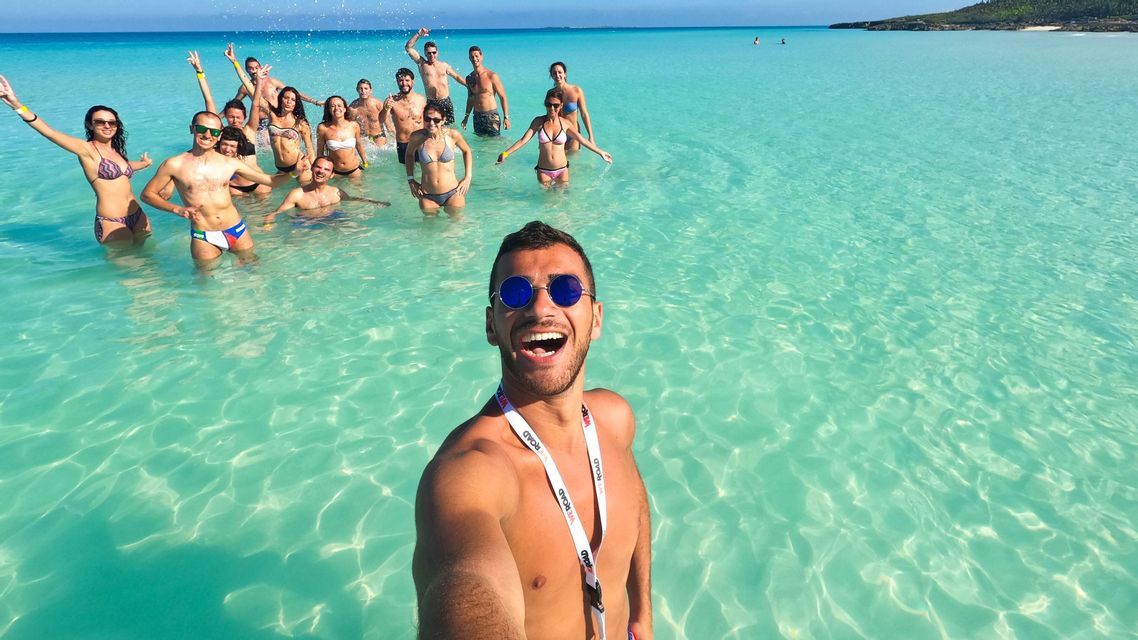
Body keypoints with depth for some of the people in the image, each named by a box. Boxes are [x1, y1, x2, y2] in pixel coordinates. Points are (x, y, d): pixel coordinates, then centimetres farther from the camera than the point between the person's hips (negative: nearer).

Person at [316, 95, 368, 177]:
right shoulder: (323, 128, -13)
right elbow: (320, 151, 0)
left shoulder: (353, 125, -9)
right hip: (335, 172, -1)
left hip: (354, 170, 1)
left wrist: (365, 162, 19)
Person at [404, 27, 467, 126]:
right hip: (431, 103, -2)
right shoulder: (422, 64, 5)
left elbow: (457, 77, 23)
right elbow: (408, 48, 0)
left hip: (446, 102, 2)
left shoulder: (444, 65, 13)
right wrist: (418, 34, -7)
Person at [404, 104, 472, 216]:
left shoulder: (452, 135, -10)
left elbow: (466, 151, 10)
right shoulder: (417, 137, -7)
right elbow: (409, 154, 14)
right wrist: (410, 179, 7)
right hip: (427, 197, 1)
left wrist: (468, 177, 2)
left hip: (452, 194, -1)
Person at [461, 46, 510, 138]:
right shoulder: (469, 78, 8)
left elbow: (502, 97, -6)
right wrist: (466, 117, 17)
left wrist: (506, 117, -11)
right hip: (477, 117, 5)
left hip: (491, 115, -5)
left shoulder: (492, 76, -8)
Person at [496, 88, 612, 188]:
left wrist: (600, 152, 3)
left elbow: (582, 140, 3)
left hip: (562, 170, 0)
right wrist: (506, 153, -20)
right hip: (543, 171, 0)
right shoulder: (539, 121, -5)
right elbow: (523, 140, -10)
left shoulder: (565, 123, -3)